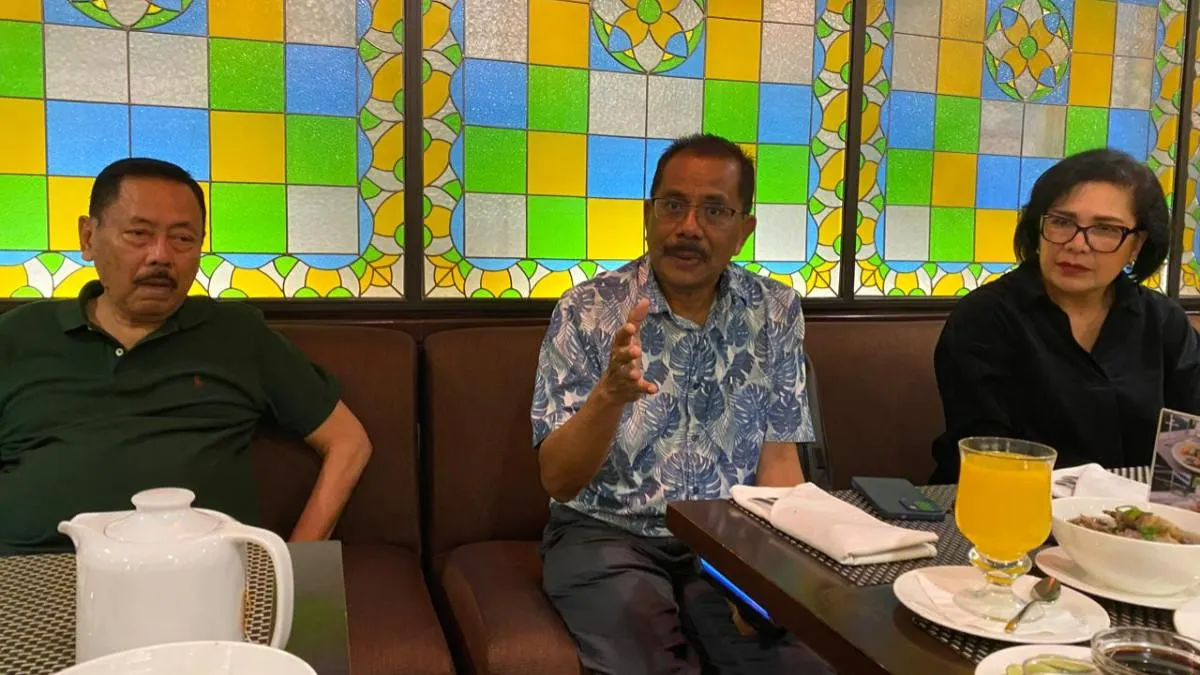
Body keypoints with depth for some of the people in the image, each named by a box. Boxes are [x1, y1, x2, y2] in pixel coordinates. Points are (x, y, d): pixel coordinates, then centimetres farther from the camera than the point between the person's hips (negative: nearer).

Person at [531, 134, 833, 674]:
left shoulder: (775, 311, 1)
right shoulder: (587, 311, -8)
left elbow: (779, 456, 3)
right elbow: (558, 480, -12)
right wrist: (611, 394, -31)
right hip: (607, 535, -2)